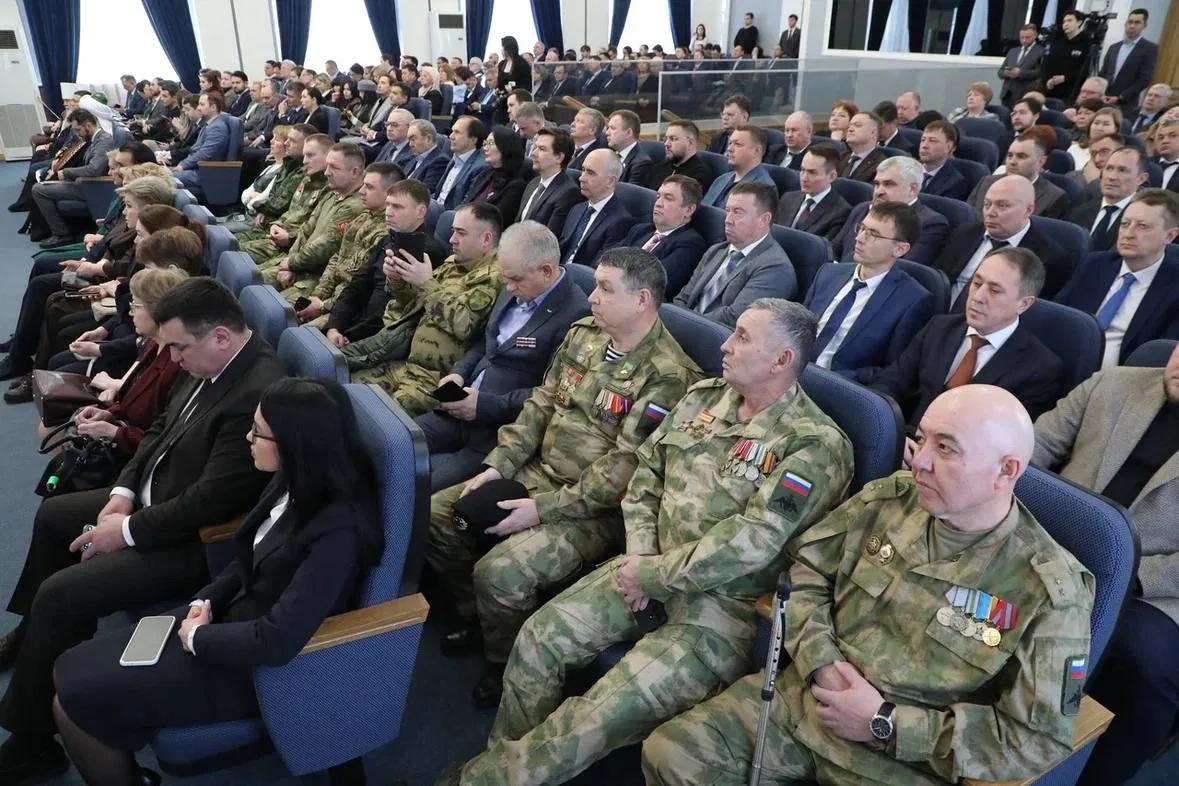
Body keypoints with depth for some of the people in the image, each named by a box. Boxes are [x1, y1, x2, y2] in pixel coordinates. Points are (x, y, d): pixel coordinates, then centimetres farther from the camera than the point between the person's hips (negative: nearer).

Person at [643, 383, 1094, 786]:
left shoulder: (1051, 591, -12)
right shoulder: (887, 498, -1)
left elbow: (1041, 737, -12)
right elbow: (804, 570, 7)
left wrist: (886, 725, -16)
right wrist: (820, 662, -11)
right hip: (803, 698, 4)